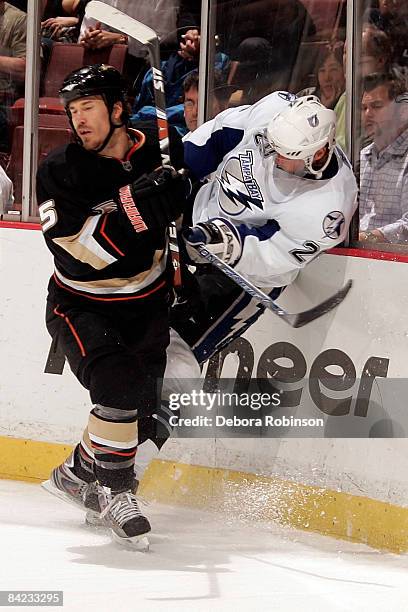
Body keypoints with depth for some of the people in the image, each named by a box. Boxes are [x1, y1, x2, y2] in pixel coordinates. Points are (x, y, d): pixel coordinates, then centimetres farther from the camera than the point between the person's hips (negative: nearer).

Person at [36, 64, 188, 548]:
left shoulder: (158, 149, -10)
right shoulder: (60, 171, -19)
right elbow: (88, 248, -28)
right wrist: (140, 208, -39)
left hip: (145, 302, 4)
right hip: (81, 304, -4)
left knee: (143, 398, 6)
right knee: (118, 381, -24)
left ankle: (78, 473, 29)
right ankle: (114, 491, -9)